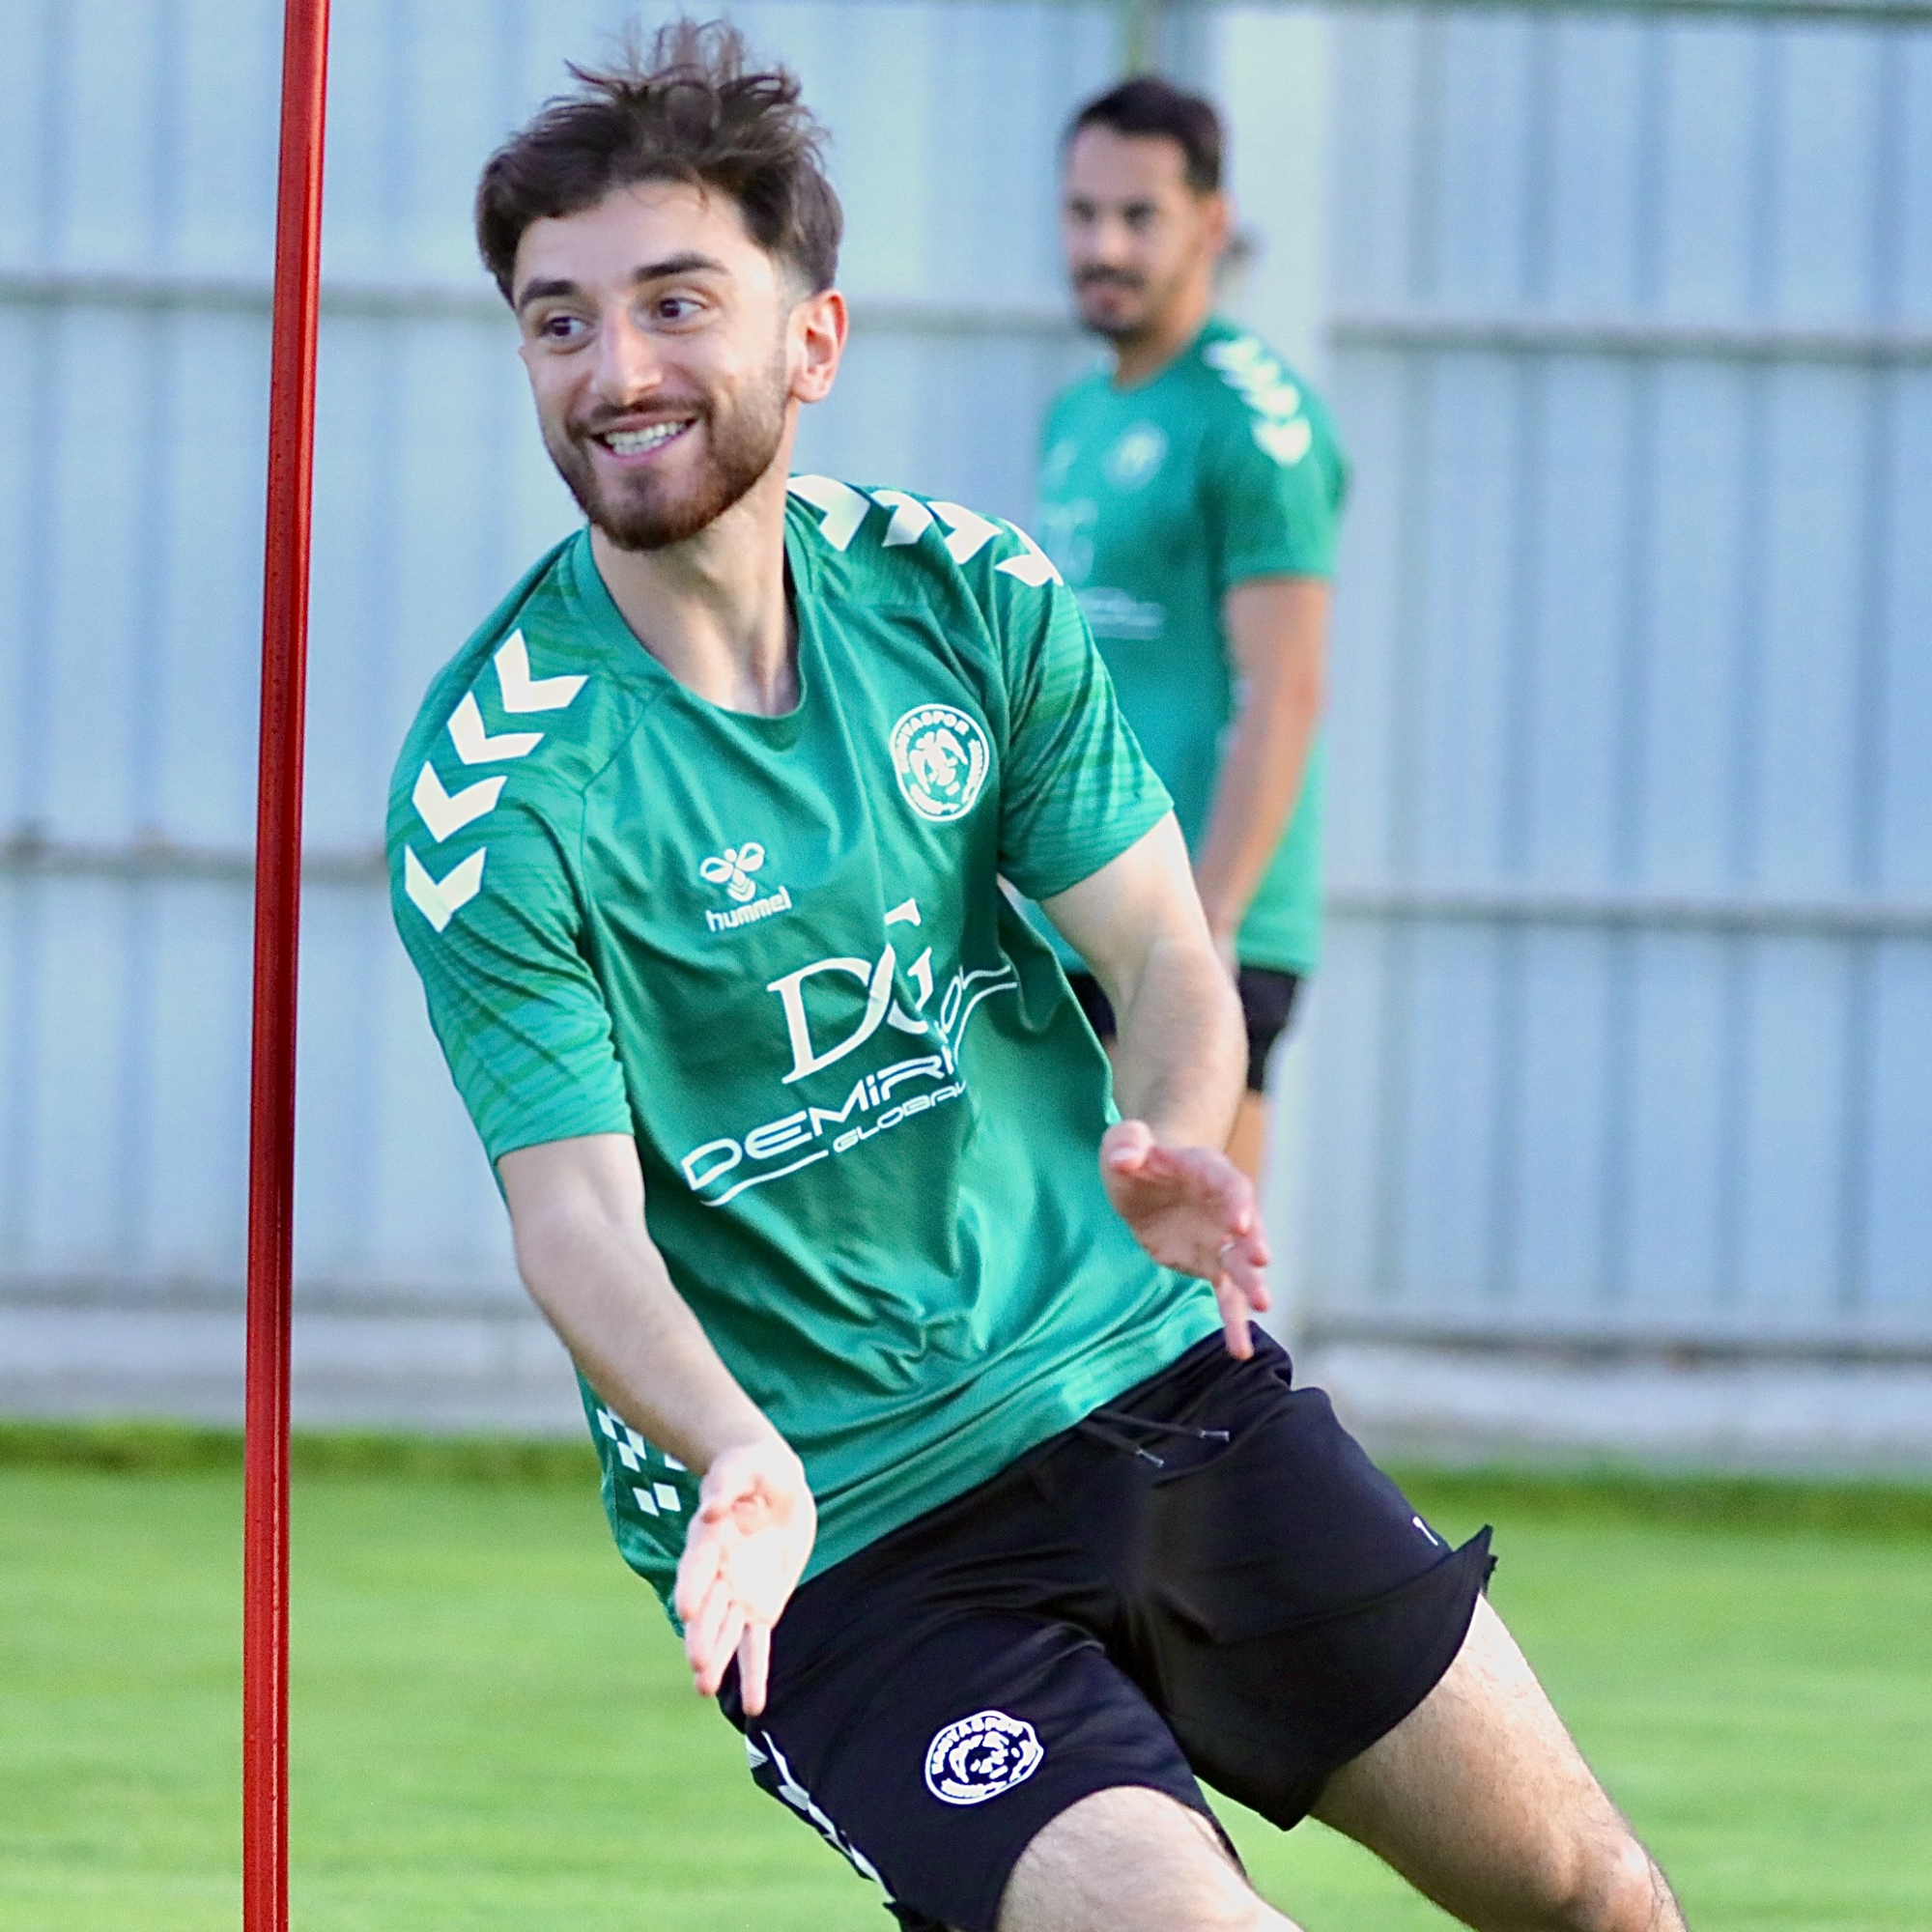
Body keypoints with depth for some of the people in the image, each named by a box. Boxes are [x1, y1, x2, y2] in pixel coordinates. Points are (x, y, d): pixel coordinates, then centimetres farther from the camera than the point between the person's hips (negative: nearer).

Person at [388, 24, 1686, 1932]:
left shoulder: (968, 595, -1)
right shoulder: (492, 792, -14)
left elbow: (1164, 951, -1)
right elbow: (575, 1210, -18)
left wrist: (1166, 1136, -25)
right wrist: (741, 1464, -38)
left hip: (1151, 1367, 5)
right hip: (832, 1539, -5)